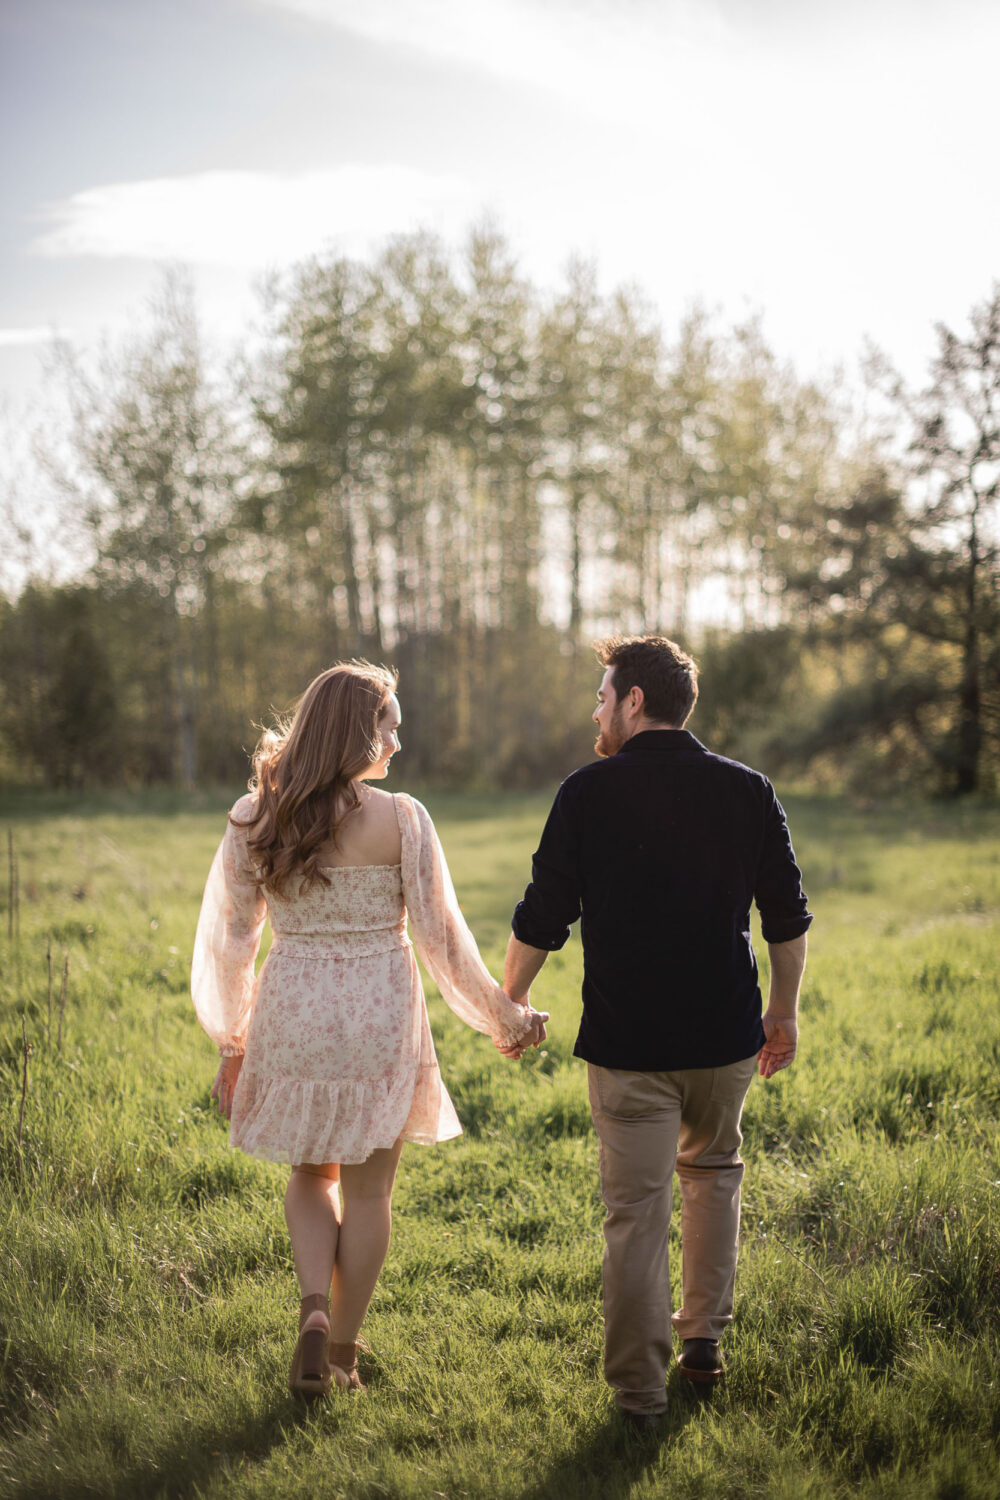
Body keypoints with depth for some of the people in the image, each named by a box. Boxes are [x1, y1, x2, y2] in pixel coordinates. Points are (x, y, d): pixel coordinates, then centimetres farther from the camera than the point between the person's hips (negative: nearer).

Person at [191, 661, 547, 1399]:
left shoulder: (254, 817, -3)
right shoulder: (400, 819, -11)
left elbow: (229, 936, 2)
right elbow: (441, 935, -6)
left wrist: (232, 1040, 14)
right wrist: (504, 1015, 6)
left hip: (293, 1015, 2)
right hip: (380, 1015, -2)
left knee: (311, 1173, 23)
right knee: (367, 1190, 13)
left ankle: (315, 1308, 2)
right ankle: (344, 1347, 22)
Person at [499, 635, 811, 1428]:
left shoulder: (589, 792, -7)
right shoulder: (748, 790, 1)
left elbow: (541, 921, -5)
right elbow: (788, 919, 5)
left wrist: (508, 1005, 9)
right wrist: (784, 1012, 17)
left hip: (627, 1041, -3)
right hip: (725, 1034, 3)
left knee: (636, 1209, 4)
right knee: (712, 1169, 25)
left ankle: (641, 1387, 9)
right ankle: (704, 1334, 27)